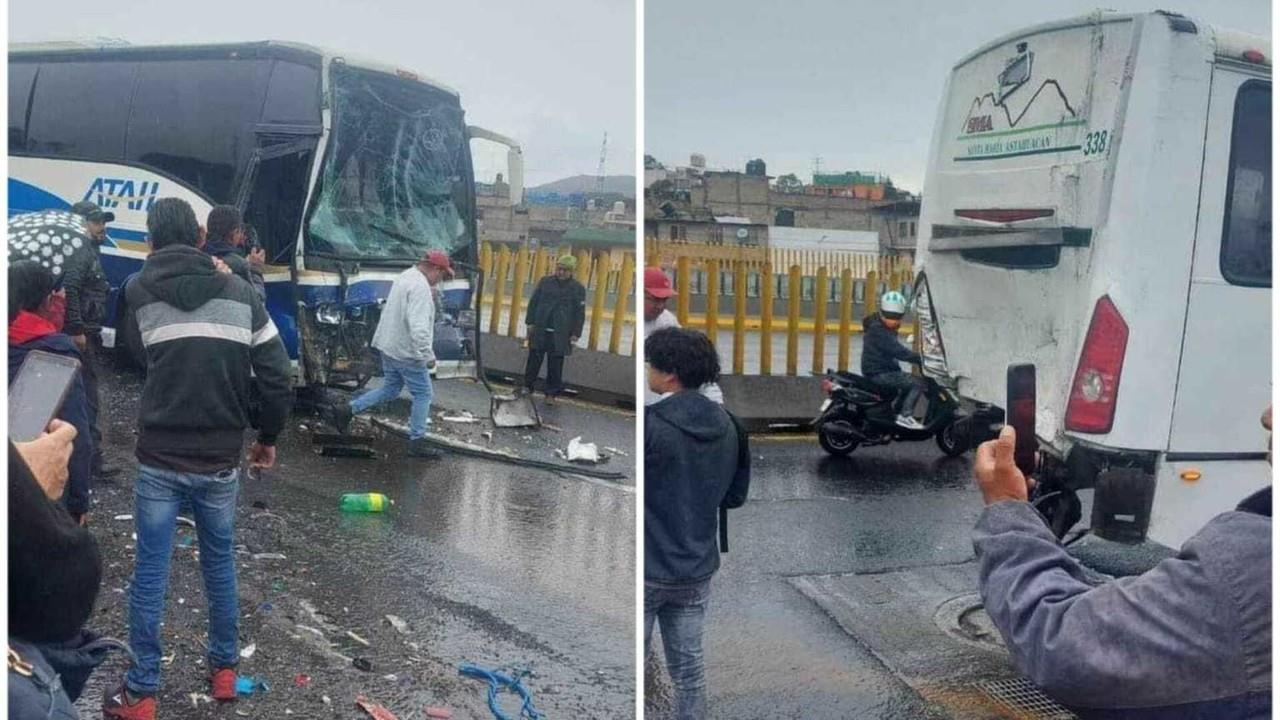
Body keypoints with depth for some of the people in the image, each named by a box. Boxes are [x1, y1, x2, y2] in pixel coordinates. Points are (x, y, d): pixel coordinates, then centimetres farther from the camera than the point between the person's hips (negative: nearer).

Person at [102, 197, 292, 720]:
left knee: (150, 573, 7)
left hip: (159, 459, -1)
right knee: (220, 565, 17)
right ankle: (224, 670, 29)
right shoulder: (240, 292, -4)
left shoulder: (139, 291, -2)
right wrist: (268, 437, 8)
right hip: (221, 460, 1)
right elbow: (276, 377, -6)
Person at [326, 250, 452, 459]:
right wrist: (428, 355, -24)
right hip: (406, 351, -9)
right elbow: (418, 327, -29)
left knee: (389, 390, 21)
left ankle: (346, 410, 16)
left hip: (389, 346, 9)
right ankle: (417, 442, 10)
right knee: (423, 394, 4)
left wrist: (429, 299, 6)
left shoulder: (406, 276, 11)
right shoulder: (420, 286, -22)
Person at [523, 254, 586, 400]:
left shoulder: (578, 289, 1)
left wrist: (575, 334, -2)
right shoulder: (545, 282, 5)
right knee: (534, 360, 7)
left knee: (555, 364, 3)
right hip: (540, 330, 1)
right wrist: (530, 322, 2)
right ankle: (528, 386, 19)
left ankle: (551, 393, 12)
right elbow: (533, 302, 8)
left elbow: (580, 313, 2)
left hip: (560, 334, -1)